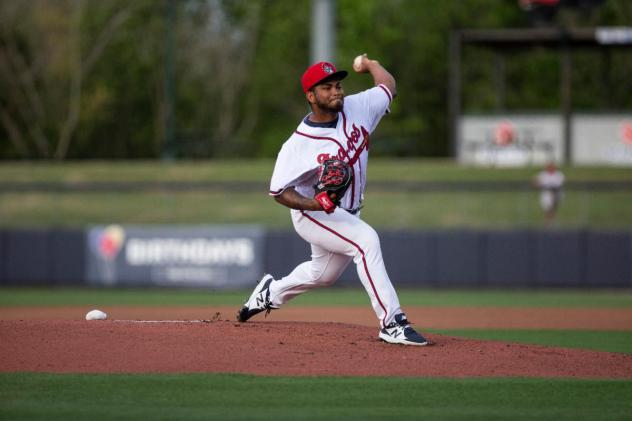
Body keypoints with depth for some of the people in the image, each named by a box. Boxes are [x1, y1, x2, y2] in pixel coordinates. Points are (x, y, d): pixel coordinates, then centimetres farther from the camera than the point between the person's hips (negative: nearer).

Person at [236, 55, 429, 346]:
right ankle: (392, 324, -32)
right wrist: (314, 204, -35)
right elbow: (279, 191, -19)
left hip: (347, 214, 8)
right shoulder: (298, 144, -24)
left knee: (324, 273, 25)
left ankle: (272, 292, 55)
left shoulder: (356, 109, -10)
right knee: (366, 240, -31)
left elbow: (388, 85, 7)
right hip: (310, 214, -7)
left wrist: (368, 64, 21)